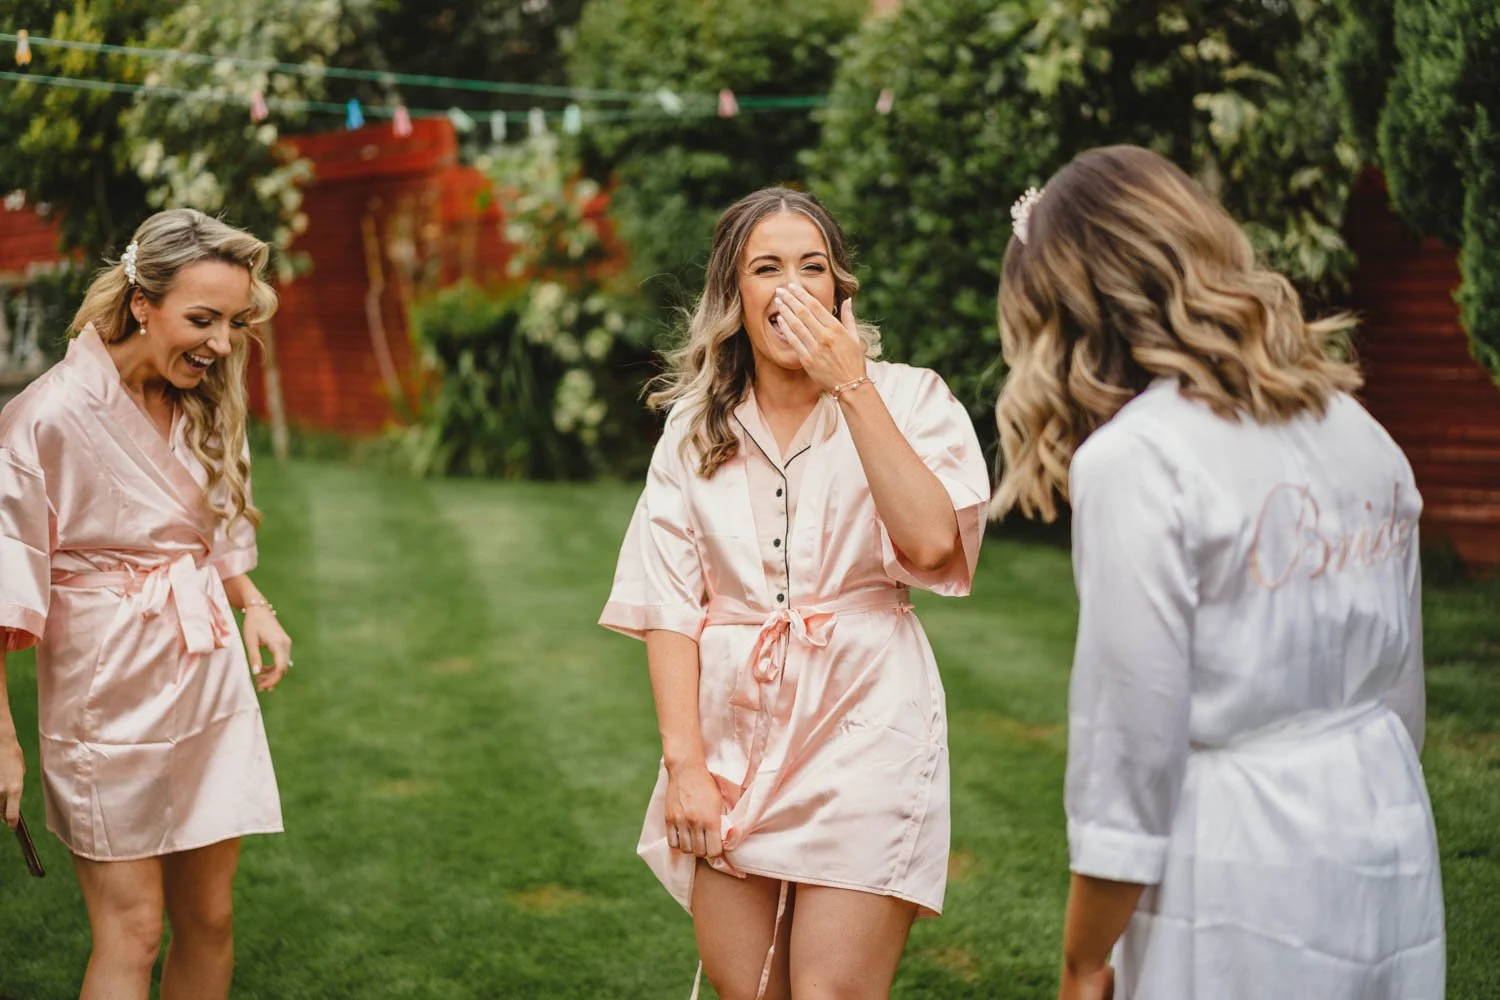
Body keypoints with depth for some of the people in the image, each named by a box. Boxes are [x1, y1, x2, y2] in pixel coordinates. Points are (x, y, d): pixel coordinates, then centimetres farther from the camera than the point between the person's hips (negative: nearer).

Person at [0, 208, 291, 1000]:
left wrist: (253, 605, 1)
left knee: (208, 919, 11)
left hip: (210, 683, 6)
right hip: (111, 691, -6)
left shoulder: (201, 404, 4)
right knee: (130, 933, -2)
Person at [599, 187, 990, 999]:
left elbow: (932, 543, -18)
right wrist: (683, 759, -5)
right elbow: (667, 602, 4)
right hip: (731, 733, 3)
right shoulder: (695, 429, 8)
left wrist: (852, 387, -17)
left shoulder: (903, 397, 0)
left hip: (861, 723, -3)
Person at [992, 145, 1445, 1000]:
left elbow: (1132, 741, -15)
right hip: (1390, 833, 7)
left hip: (1241, 857, -7)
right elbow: (1403, 690, 12)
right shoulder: (1357, 427, 6)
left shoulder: (1135, 458, -15)